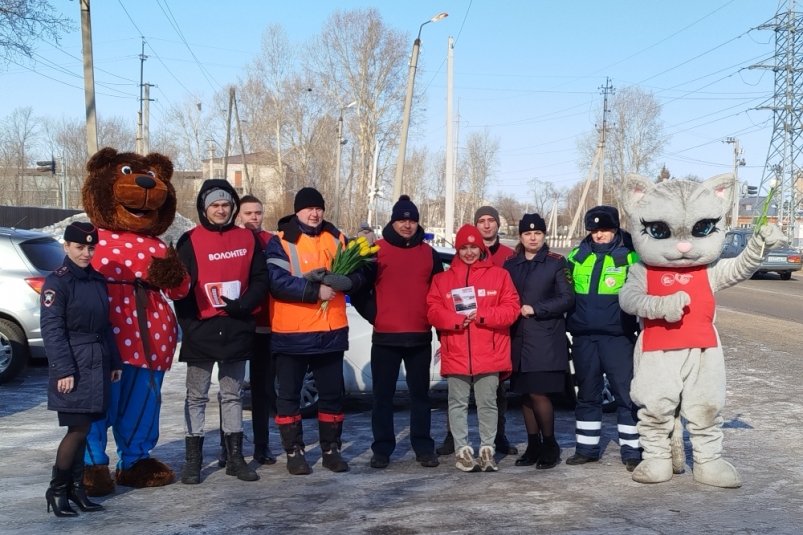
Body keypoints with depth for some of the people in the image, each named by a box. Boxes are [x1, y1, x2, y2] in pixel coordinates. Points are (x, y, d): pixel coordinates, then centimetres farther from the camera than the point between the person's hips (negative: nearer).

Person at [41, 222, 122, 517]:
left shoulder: (97, 280, 12)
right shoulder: (57, 282, -9)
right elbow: (51, 329, -14)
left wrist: (115, 362, 15)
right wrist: (64, 370, -19)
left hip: (97, 363, 7)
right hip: (73, 365, -7)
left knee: (83, 429, 11)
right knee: (78, 429, -6)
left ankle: (75, 487, 20)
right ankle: (57, 489, 8)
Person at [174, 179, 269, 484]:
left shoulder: (247, 239, 7)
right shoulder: (190, 241, -1)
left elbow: (260, 279, 6)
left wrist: (242, 305, -11)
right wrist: (190, 327, -9)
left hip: (237, 330, 3)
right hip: (202, 331, -3)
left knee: (232, 395, 12)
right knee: (197, 397, 5)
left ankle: (235, 457, 19)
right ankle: (193, 460, 11)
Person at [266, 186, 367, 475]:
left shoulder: (337, 239, 9)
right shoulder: (281, 241, -4)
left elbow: (358, 276, 2)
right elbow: (277, 281, -18)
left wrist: (332, 279, -17)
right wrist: (315, 291, -21)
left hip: (332, 332, 4)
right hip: (291, 333, -3)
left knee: (332, 393, 11)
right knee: (289, 394, 5)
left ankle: (331, 449, 24)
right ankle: (294, 451, 18)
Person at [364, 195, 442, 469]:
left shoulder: (429, 253, 10)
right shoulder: (377, 250, 2)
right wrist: (373, 315, 0)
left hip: (420, 337, 2)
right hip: (385, 336, -2)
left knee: (420, 394, 7)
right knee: (383, 395, 3)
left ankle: (424, 448, 15)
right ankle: (382, 449, 12)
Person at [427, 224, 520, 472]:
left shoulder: (499, 275, 6)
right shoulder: (443, 279, 9)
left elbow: (511, 308, -1)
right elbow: (433, 311, 2)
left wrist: (483, 315, -14)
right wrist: (455, 320, -16)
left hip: (489, 354, -1)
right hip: (455, 354, 1)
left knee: (488, 403, 5)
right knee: (458, 403, 5)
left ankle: (487, 449, 14)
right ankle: (462, 449, 13)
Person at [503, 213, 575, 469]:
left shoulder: (556, 262, 2)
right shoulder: (510, 264, 14)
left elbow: (567, 299, -4)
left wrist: (535, 310, -9)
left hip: (546, 339, -4)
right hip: (519, 339, 4)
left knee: (538, 393, -9)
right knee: (525, 394, 6)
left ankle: (550, 445, 8)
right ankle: (533, 446, 17)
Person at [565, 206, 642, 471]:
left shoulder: (630, 255, -3)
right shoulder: (577, 255, 8)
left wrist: (642, 329, -8)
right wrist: (567, 327, 8)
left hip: (618, 337, -4)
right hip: (583, 338, 4)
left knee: (626, 394, -2)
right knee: (587, 394, 12)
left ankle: (631, 450, 7)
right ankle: (587, 448, 22)